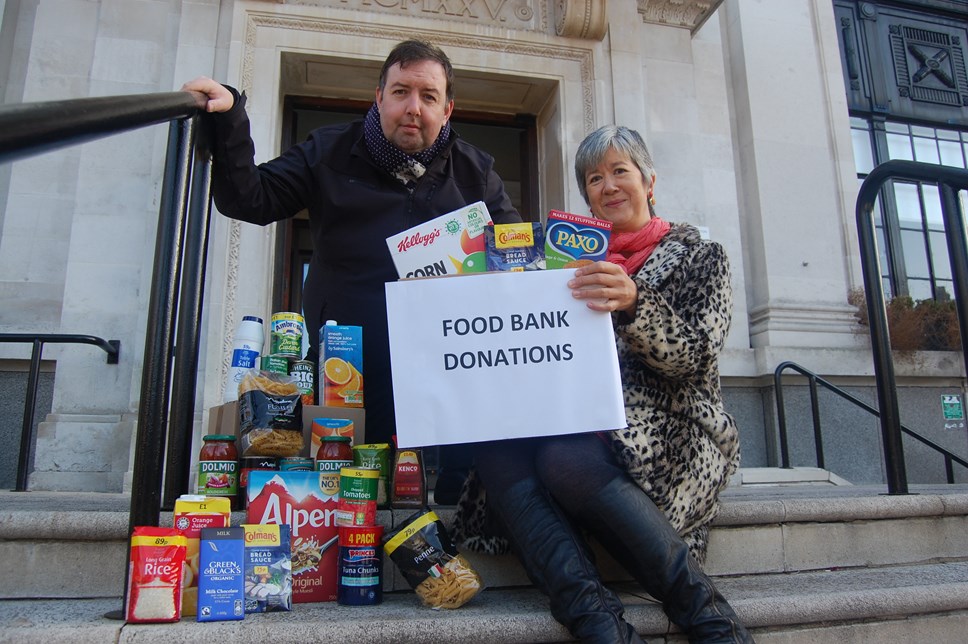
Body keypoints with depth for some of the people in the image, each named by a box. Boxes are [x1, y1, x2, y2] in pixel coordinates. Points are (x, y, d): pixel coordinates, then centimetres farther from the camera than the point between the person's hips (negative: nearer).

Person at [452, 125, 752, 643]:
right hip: (582, 425, 4)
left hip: (668, 427, -4)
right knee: (496, 452, -26)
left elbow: (696, 356, -7)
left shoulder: (697, 256, 10)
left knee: (566, 459, -34)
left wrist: (633, 304, -25)